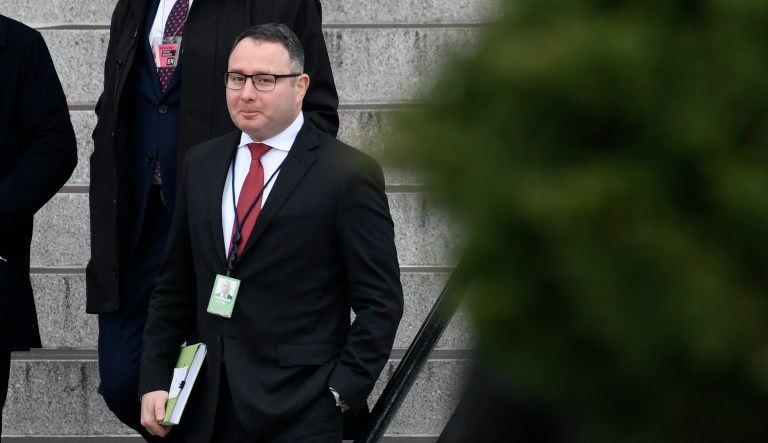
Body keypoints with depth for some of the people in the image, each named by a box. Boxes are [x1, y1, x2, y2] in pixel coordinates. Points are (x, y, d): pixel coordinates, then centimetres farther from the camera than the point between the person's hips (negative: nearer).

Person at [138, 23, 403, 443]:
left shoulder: (347, 173, -5)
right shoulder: (201, 164, 11)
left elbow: (380, 302, -5)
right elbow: (174, 287, 14)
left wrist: (342, 392, -11)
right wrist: (154, 379, 7)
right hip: (209, 408, 4)